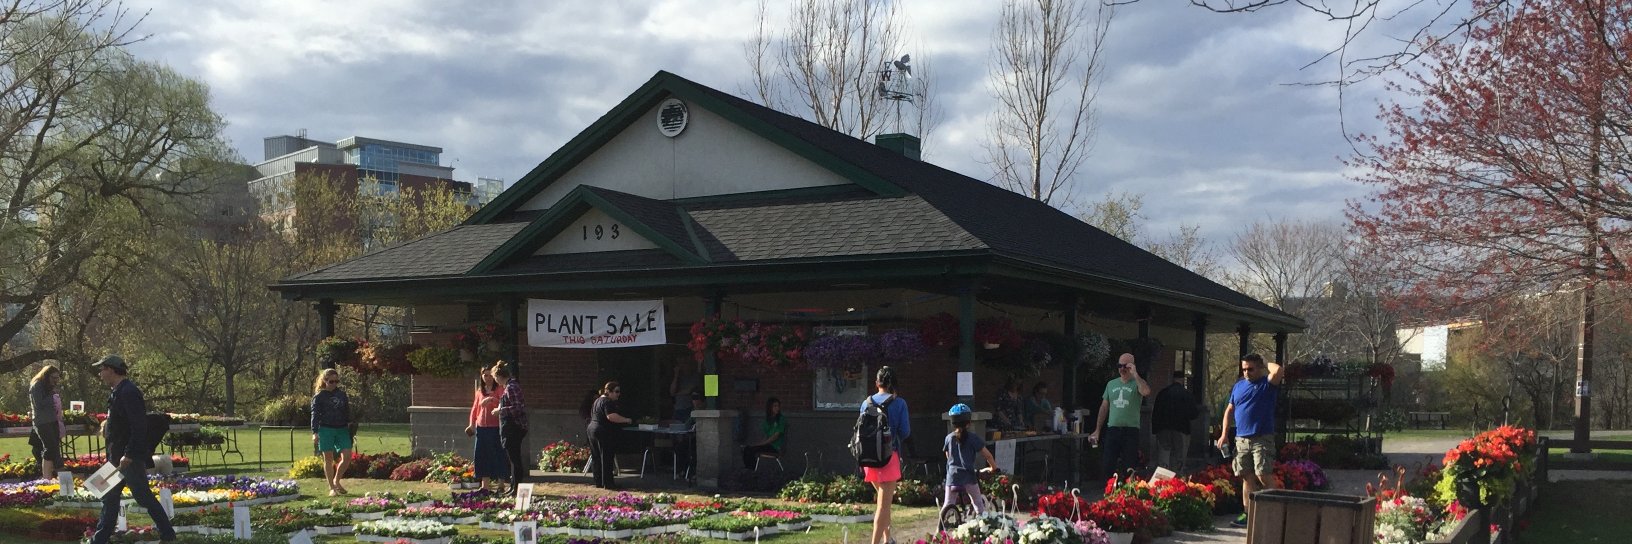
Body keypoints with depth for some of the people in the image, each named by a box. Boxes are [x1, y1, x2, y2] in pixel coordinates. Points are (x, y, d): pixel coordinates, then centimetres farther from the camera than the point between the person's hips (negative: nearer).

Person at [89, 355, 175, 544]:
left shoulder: (128, 392, -20)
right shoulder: (118, 392, 12)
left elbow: (139, 427, -25)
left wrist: (129, 455, -25)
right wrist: (108, 423, 9)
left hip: (131, 457, -10)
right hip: (118, 456, 10)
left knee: (143, 496, -2)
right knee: (110, 497, 13)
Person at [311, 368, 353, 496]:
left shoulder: (342, 394, 11)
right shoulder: (319, 396, 0)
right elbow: (315, 414, -5)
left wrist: (350, 426, 15)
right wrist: (315, 432, -13)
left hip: (342, 429, 4)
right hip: (326, 429, -4)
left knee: (347, 456, -5)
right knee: (328, 458, 0)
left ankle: (336, 481, 15)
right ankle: (332, 488, 7)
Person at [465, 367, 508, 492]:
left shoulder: (498, 390, -1)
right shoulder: (480, 392, 15)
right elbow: (474, 409, 20)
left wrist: (492, 399, -29)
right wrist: (472, 424, 9)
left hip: (495, 428, -5)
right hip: (481, 428, 6)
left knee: (498, 456, -5)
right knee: (482, 456, 5)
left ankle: (501, 484, 1)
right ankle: (484, 486, 12)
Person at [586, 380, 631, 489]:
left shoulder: (598, 400, 18)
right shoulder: (607, 402, -14)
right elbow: (611, 416, -27)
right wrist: (626, 420, -20)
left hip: (592, 429, 10)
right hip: (603, 432, -10)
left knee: (596, 458, 11)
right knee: (606, 458, -6)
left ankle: (598, 482, 16)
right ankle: (607, 483, -6)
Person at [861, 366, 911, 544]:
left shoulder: (866, 403, 4)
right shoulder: (898, 403, -7)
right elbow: (905, 432, -6)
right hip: (889, 456, -5)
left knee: (883, 498, 24)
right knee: (884, 504, -3)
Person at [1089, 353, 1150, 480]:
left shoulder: (1137, 383, 0)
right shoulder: (1111, 384, 13)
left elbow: (1146, 392, -25)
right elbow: (1104, 408, 17)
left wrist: (1135, 374, -19)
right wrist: (1097, 430, 13)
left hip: (1131, 430, -4)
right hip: (1112, 430, 4)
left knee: (1128, 468, 0)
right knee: (1107, 466, -1)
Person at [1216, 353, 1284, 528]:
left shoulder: (1267, 384, -3)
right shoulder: (1239, 386, 14)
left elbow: (1277, 370, -25)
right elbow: (1229, 410, 18)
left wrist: (1265, 364, -4)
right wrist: (1224, 434, 10)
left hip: (1262, 439, -6)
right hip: (1241, 439, 6)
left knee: (1263, 475, -13)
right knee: (1247, 477, 8)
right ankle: (1248, 513, 12)